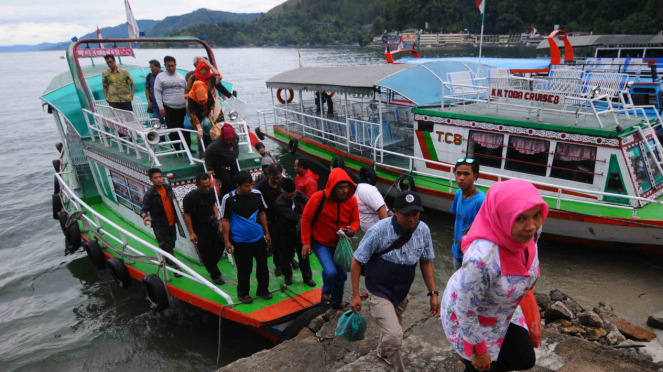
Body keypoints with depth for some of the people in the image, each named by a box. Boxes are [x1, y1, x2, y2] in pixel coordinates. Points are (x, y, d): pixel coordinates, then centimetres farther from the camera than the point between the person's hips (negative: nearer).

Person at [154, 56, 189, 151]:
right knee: (173, 130, 0)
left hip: (184, 107, 3)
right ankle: (176, 149, 9)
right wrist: (161, 108, -7)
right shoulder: (160, 77, 2)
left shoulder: (181, 77, 13)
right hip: (170, 108, -3)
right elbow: (157, 93, 0)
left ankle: (187, 147, 15)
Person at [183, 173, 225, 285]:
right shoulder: (190, 197, -21)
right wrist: (191, 233, -12)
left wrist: (217, 218, 2)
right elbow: (187, 216, -14)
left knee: (220, 245, 9)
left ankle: (211, 266, 36)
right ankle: (215, 275, 17)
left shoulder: (210, 192, -4)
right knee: (205, 252, 1)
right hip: (199, 229, -5)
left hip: (212, 225, 6)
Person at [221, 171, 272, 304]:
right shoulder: (228, 199, -14)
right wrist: (227, 241, -6)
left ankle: (263, 290, 33)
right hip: (240, 242, -3)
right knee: (244, 270, 8)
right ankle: (243, 293, 28)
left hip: (258, 238, 3)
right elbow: (225, 221, -6)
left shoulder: (257, 194, -5)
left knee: (263, 266, 13)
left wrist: (267, 233, 10)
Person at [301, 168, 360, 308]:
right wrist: (306, 242, -14)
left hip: (340, 243, 4)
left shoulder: (352, 200, -13)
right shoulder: (318, 198, -24)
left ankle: (336, 301, 41)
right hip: (321, 243, -4)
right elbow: (306, 219, -13)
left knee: (341, 275, 15)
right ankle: (326, 290, 14)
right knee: (330, 272, -22)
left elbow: (355, 220, 0)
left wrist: (352, 229, -24)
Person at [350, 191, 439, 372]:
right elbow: (357, 261, -16)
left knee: (392, 326, 25)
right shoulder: (378, 231, -27)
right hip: (379, 292, -5)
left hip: (402, 292, 5)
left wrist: (433, 293, -1)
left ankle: (383, 352, 57)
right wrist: (355, 295, -15)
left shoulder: (423, 230, -13)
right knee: (394, 335, -16)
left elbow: (426, 262, 2)